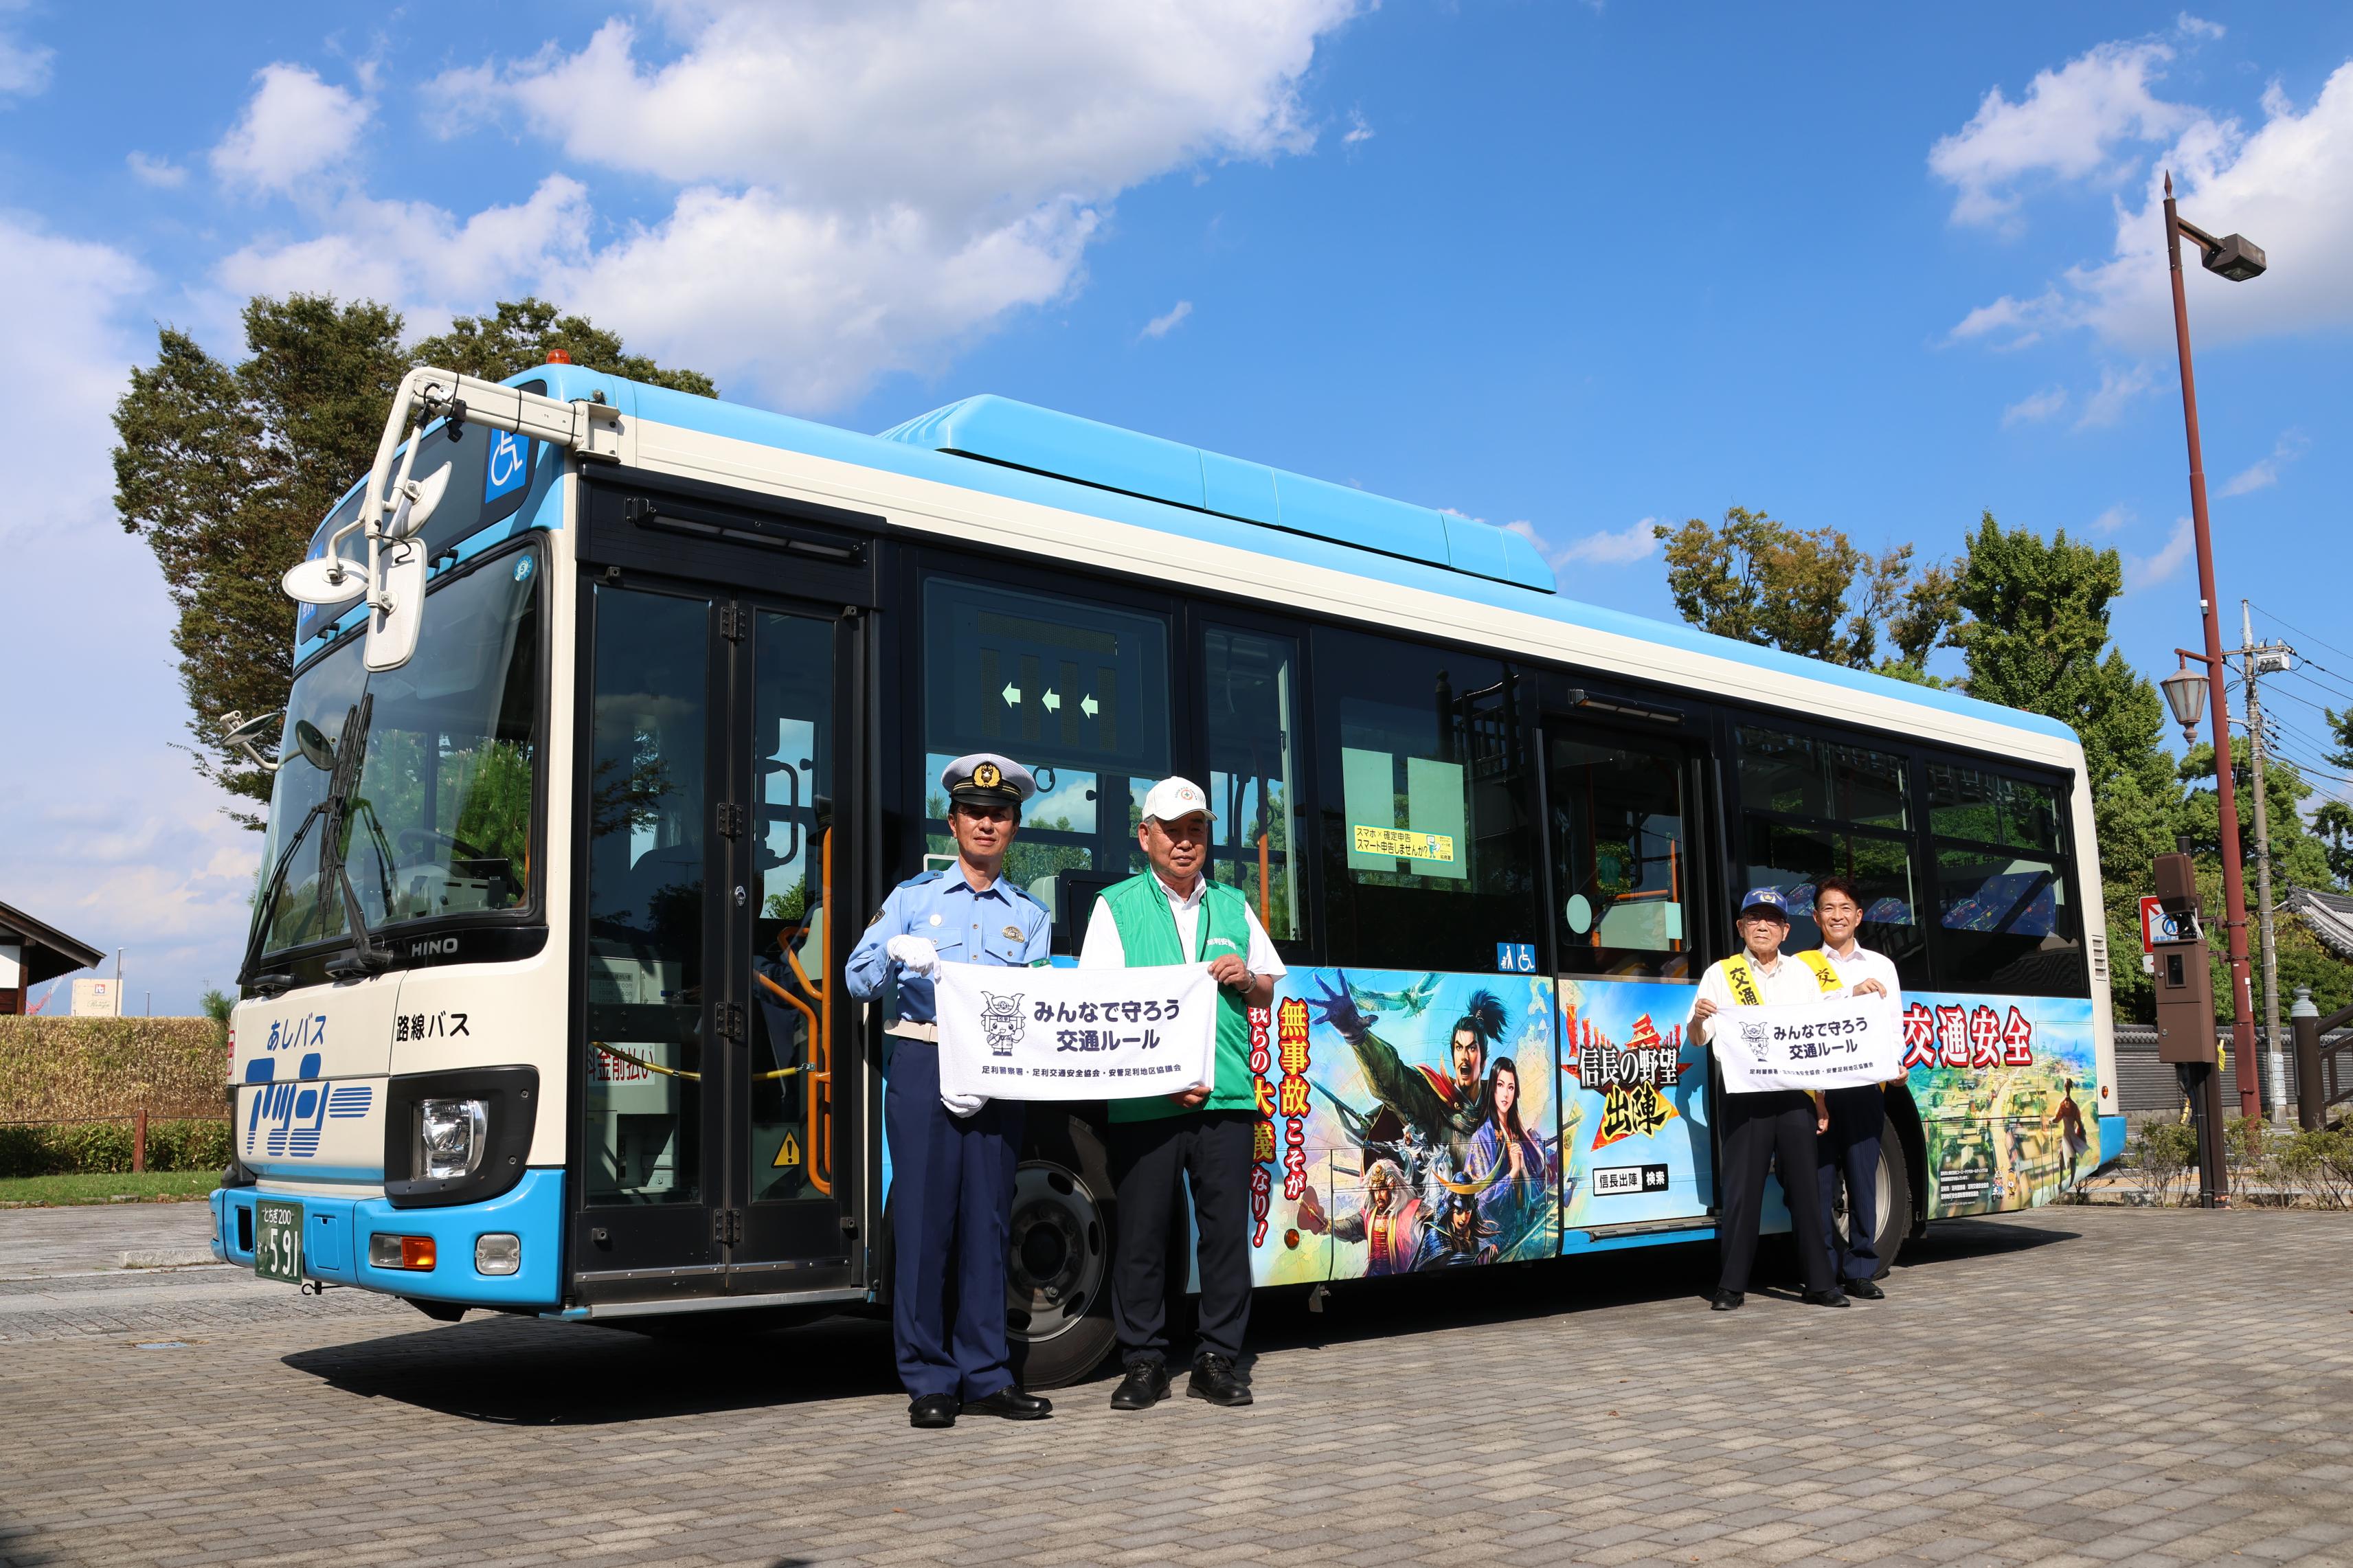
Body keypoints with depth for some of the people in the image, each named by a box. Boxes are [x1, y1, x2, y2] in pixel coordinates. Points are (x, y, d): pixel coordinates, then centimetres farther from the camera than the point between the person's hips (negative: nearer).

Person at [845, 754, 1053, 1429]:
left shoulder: (1029, 916, 15)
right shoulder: (913, 898, 12)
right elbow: (858, 981, 5)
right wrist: (895, 951, -17)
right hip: (921, 1066, -2)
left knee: (987, 1221, 2)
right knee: (924, 1217, -4)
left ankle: (985, 1376, 9)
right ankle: (929, 1380, 3)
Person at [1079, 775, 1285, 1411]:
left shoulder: (1232, 906, 17)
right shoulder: (1116, 907, 5)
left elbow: (1272, 990, 22)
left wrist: (1246, 979, -3)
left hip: (1227, 1096, 3)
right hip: (1144, 1100, -3)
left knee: (1227, 1228, 2)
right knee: (1142, 1232, 1)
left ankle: (1218, 1363, 12)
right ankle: (1144, 1364, 12)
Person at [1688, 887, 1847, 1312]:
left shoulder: (1805, 973, 13)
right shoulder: (1721, 974, 4)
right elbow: (1699, 1037, -1)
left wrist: (1822, 1100, 8)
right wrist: (1698, 1019, -25)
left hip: (1797, 1096, 2)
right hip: (1747, 1097, -2)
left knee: (1805, 1189, 4)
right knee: (1742, 1190, -3)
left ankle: (1820, 1282, 12)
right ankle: (1732, 1286, 3)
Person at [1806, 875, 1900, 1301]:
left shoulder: (1881, 966, 17)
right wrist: (1851, 994, -15)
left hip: (1865, 1086, 2)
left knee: (1863, 1178, 0)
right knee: (1820, 1179, -2)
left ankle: (1861, 1271, 7)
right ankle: (1823, 1270, 5)